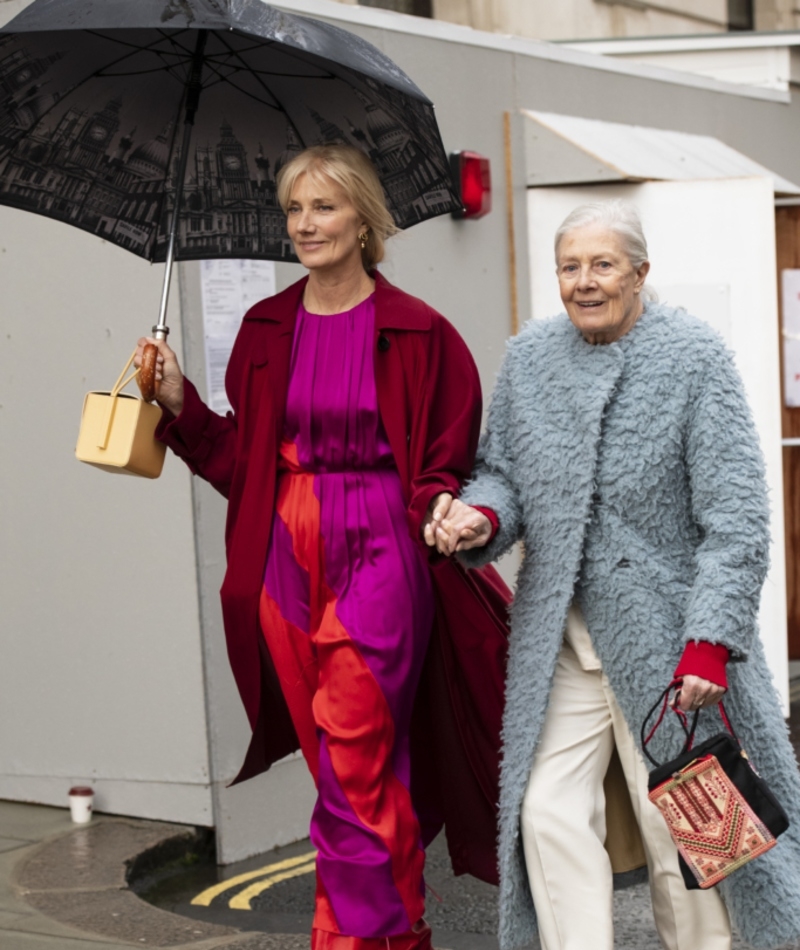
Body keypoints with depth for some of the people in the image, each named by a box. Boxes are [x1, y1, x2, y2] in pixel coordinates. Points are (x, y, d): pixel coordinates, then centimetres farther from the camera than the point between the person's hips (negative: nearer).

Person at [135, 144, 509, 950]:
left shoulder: (415, 333, -3)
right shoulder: (266, 330, 10)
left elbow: (447, 460, -1)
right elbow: (239, 455, 13)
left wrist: (444, 508, -20)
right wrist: (180, 404, 0)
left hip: (377, 557, -5)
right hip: (287, 558, 5)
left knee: (353, 760, -8)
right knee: (338, 760, 9)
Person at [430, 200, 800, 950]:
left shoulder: (693, 358, -7)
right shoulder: (528, 357, 6)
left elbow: (735, 516, -11)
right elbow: (503, 470, 14)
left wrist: (710, 640, -18)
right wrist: (482, 517, -11)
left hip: (665, 634, -4)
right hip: (558, 635, 4)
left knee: (678, 824, 5)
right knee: (550, 817, -2)